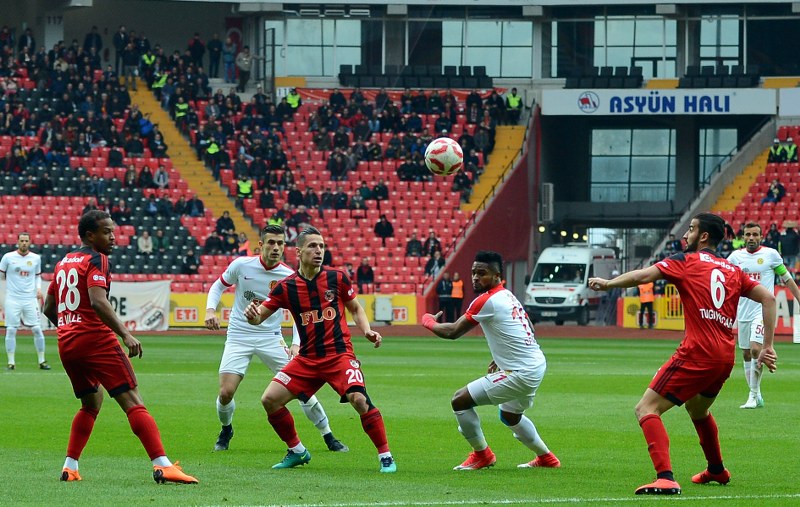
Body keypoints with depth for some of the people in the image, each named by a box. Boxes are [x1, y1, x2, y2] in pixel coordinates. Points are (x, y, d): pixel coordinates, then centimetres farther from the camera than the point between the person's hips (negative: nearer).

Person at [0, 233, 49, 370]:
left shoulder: (36, 258, 7)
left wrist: (38, 288, 3)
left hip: (30, 298, 2)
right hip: (12, 299, -2)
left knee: (37, 329, -3)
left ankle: (42, 361, 7)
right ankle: (11, 362, 5)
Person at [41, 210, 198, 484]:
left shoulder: (63, 262, 19)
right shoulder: (96, 259, -5)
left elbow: (48, 308, 25)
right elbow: (97, 301, -21)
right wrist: (125, 334, -25)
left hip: (66, 344, 8)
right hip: (96, 338, -8)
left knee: (91, 404, 26)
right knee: (133, 402, -12)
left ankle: (70, 467, 17)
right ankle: (162, 465, -23)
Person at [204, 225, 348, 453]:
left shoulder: (289, 277, -8)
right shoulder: (241, 265, -9)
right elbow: (218, 286, 8)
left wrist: (297, 345, -12)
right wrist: (210, 310, -10)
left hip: (271, 338, 0)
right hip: (239, 337, 0)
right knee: (226, 392, -12)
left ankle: (328, 437, 7)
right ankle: (226, 430, 21)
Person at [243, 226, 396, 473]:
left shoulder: (337, 278, -2)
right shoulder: (286, 286, -1)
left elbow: (356, 309, 13)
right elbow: (260, 316, 1)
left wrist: (367, 331, -6)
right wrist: (253, 316, -23)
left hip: (339, 354, -3)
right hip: (307, 358, 3)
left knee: (359, 398, -27)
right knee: (270, 400, -5)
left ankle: (385, 456, -13)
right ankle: (297, 452, 15)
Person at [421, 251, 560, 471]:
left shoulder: (486, 301, -16)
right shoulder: (508, 296, 12)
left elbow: (452, 332, -15)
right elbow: (528, 330, 22)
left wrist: (428, 320, 4)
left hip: (520, 373, -10)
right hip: (537, 364, 10)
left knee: (459, 400, -6)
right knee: (510, 415, 34)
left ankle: (482, 454, 9)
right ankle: (546, 458, 43)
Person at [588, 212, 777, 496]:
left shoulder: (686, 261, 1)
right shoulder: (733, 271, 18)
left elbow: (644, 275, -12)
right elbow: (768, 298, 14)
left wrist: (608, 284, -5)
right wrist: (768, 347, 13)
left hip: (697, 354, -8)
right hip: (726, 358, 8)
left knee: (646, 409, -8)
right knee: (698, 409, 35)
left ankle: (665, 478, -25)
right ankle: (717, 470, 52)